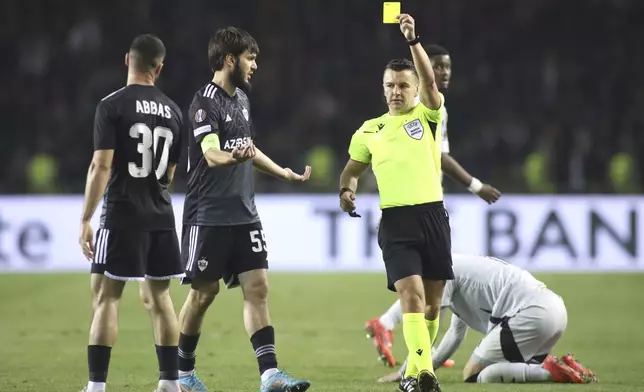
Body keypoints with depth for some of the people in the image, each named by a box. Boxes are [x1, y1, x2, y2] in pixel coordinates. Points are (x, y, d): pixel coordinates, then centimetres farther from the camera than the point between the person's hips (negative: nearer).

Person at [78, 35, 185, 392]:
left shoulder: (112, 106, -9)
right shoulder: (172, 111, 9)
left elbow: (101, 166, -14)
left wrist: (85, 220, -12)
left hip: (122, 215, -5)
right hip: (161, 215, 5)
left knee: (106, 297, -3)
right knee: (158, 297, 14)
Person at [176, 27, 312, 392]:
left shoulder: (242, 98, 13)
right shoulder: (205, 102, -13)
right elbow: (211, 154, -27)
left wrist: (284, 173, 33)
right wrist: (232, 158, -47)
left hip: (245, 214, 7)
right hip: (209, 215, -7)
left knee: (258, 287, -3)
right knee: (204, 291, 1)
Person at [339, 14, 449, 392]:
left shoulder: (428, 116, 5)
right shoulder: (370, 130, 12)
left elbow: (430, 81, -14)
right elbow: (353, 168, 25)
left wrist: (413, 40, -26)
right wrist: (347, 190, 2)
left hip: (433, 215, 0)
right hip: (395, 220, 0)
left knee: (432, 303, 6)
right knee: (411, 295, -16)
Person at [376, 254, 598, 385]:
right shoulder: (459, 268, 32)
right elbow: (455, 335, 36)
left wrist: (405, 372, 8)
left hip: (530, 312, -10)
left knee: (473, 375, -5)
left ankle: (552, 371, -16)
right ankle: (566, 367, 4)